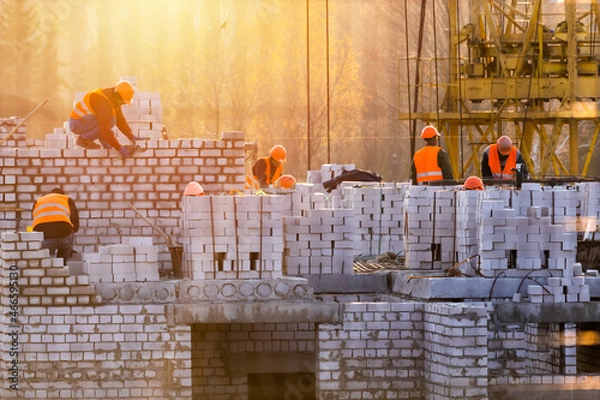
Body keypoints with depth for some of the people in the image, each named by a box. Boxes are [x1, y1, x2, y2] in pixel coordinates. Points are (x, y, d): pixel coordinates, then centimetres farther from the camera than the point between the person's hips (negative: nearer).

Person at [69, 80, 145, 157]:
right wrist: (119, 148, -32)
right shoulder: (104, 102, -30)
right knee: (110, 121, -27)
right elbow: (105, 130, -34)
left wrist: (131, 137, -3)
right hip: (77, 124, -9)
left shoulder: (115, 99, 0)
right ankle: (83, 139, -15)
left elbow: (120, 119, 8)